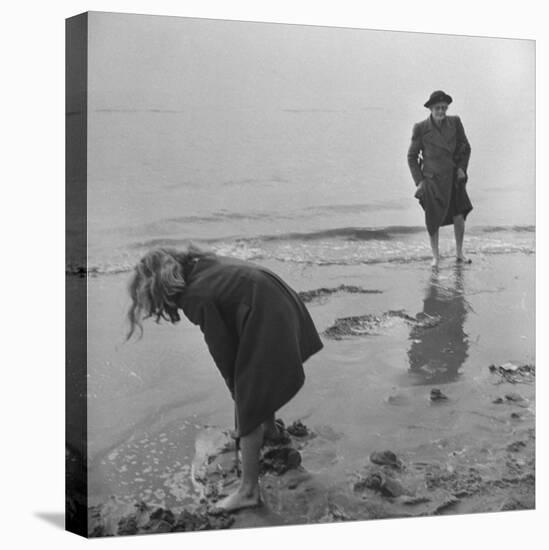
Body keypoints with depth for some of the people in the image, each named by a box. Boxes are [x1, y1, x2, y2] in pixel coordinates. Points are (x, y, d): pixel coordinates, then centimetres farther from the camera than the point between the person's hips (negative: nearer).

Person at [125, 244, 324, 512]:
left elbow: (222, 348, -12)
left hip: (267, 327, -9)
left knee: (249, 408, -1)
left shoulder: (197, 298, -21)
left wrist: (236, 388, 3)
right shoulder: (201, 264, 3)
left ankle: (248, 491, 6)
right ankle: (270, 429, 58)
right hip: (283, 310, 9)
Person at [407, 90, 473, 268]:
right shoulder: (421, 128, -9)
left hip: (453, 178, 2)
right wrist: (419, 181, -5)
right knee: (433, 220, 5)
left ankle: (459, 253, 17)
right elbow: (412, 156, 0)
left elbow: (465, 147, 11)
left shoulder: (455, 122, -3)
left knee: (459, 217, -4)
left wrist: (462, 168, -1)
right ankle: (436, 257, 23)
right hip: (432, 179, -1)